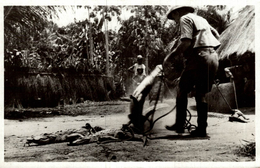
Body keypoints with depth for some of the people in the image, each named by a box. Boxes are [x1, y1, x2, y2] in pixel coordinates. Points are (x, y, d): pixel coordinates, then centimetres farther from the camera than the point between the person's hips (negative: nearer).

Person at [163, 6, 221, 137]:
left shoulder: (185, 19, 1)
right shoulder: (202, 19, 26)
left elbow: (186, 42, -14)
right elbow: (217, 35, 31)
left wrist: (170, 57, -9)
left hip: (198, 57, -8)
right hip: (213, 57, 8)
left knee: (182, 90, 3)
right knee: (201, 94, 10)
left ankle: (179, 125, 4)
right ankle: (202, 129, 8)